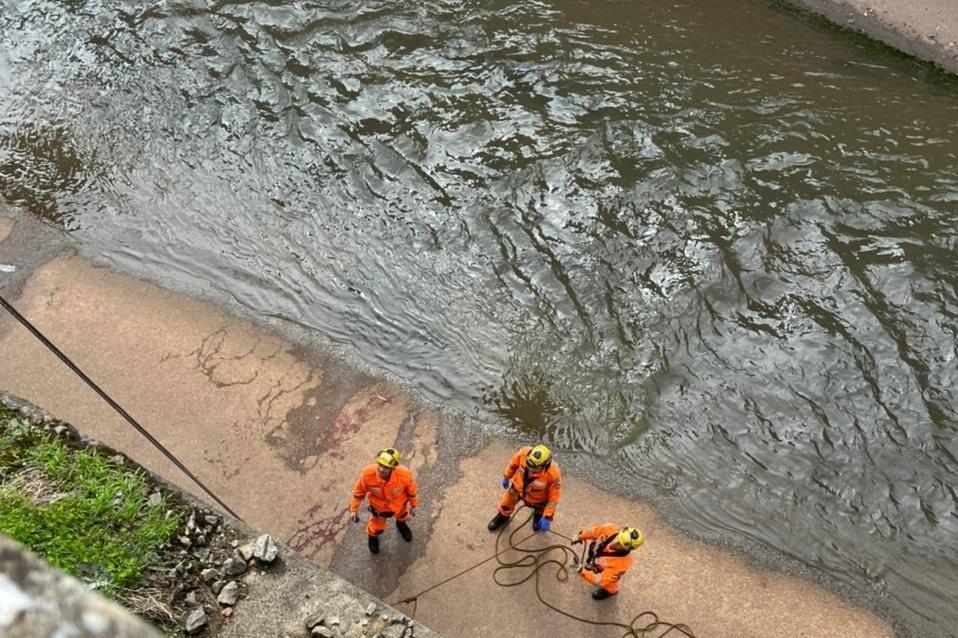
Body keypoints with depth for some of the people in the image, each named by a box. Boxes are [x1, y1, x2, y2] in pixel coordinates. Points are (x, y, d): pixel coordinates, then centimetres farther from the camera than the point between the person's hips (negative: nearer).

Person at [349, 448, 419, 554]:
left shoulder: (405, 474, -42)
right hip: (378, 506, -1)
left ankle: (401, 523, 72)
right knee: (377, 527, 26)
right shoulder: (367, 474, -41)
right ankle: (372, 535, 63)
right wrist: (354, 509, -6)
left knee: (402, 516, 34)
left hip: (399, 503, 1)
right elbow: (358, 491, -18)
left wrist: (413, 505, -1)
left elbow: (412, 489, -18)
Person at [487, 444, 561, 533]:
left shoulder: (553, 474, -43)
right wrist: (506, 477, 4)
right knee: (505, 505, 23)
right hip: (518, 485, 2)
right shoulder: (523, 453, -38)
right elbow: (513, 463, -13)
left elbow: (553, 496, -26)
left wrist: (547, 517, -22)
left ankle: (538, 515, 63)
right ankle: (503, 517, 57)